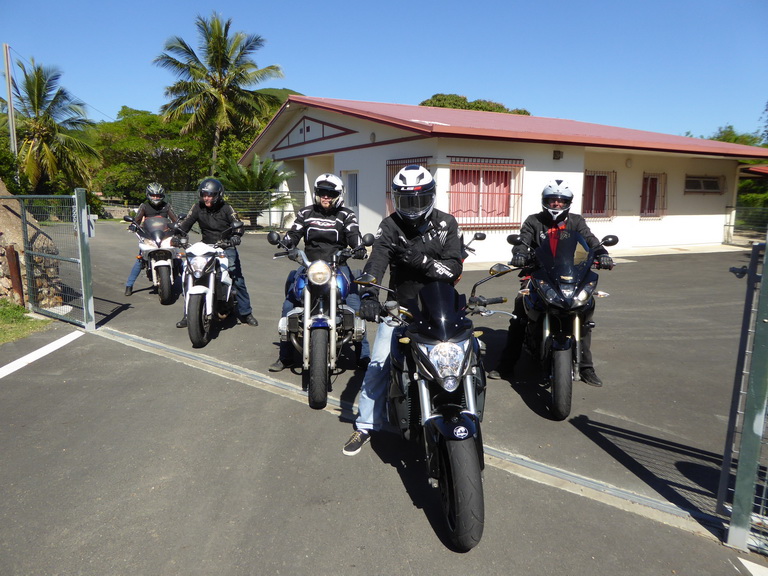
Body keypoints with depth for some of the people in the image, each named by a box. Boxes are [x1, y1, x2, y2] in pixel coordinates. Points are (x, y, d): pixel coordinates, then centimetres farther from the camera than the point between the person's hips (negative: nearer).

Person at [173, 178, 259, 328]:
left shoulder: (226, 208, -4)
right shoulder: (198, 208, 3)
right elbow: (185, 224, 0)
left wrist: (236, 236, -30)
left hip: (226, 248, -2)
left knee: (238, 281, -3)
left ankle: (245, 313, 12)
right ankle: (187, 314, 4)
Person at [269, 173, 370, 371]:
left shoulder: (345, 215, 7)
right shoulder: (306, 213, 13)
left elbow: (353, 234, -7)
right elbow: (294, 233, 4)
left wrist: (359, 247, -29)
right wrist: (285, 244, -18)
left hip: (338, 266, -1)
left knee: (355, 307, -12)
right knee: (289, 306, -7)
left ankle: (364, 355, 0)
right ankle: (285, 356, 7)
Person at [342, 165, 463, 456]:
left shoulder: (446, 224, -2)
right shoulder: (390, 226, -3)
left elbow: (454, 268, -11)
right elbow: (376, 262, -19)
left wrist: (421, 260, -27)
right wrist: (369, 295, -37)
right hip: (400, 306, 0)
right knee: (379, 364, -1)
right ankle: (366, 425, 15)